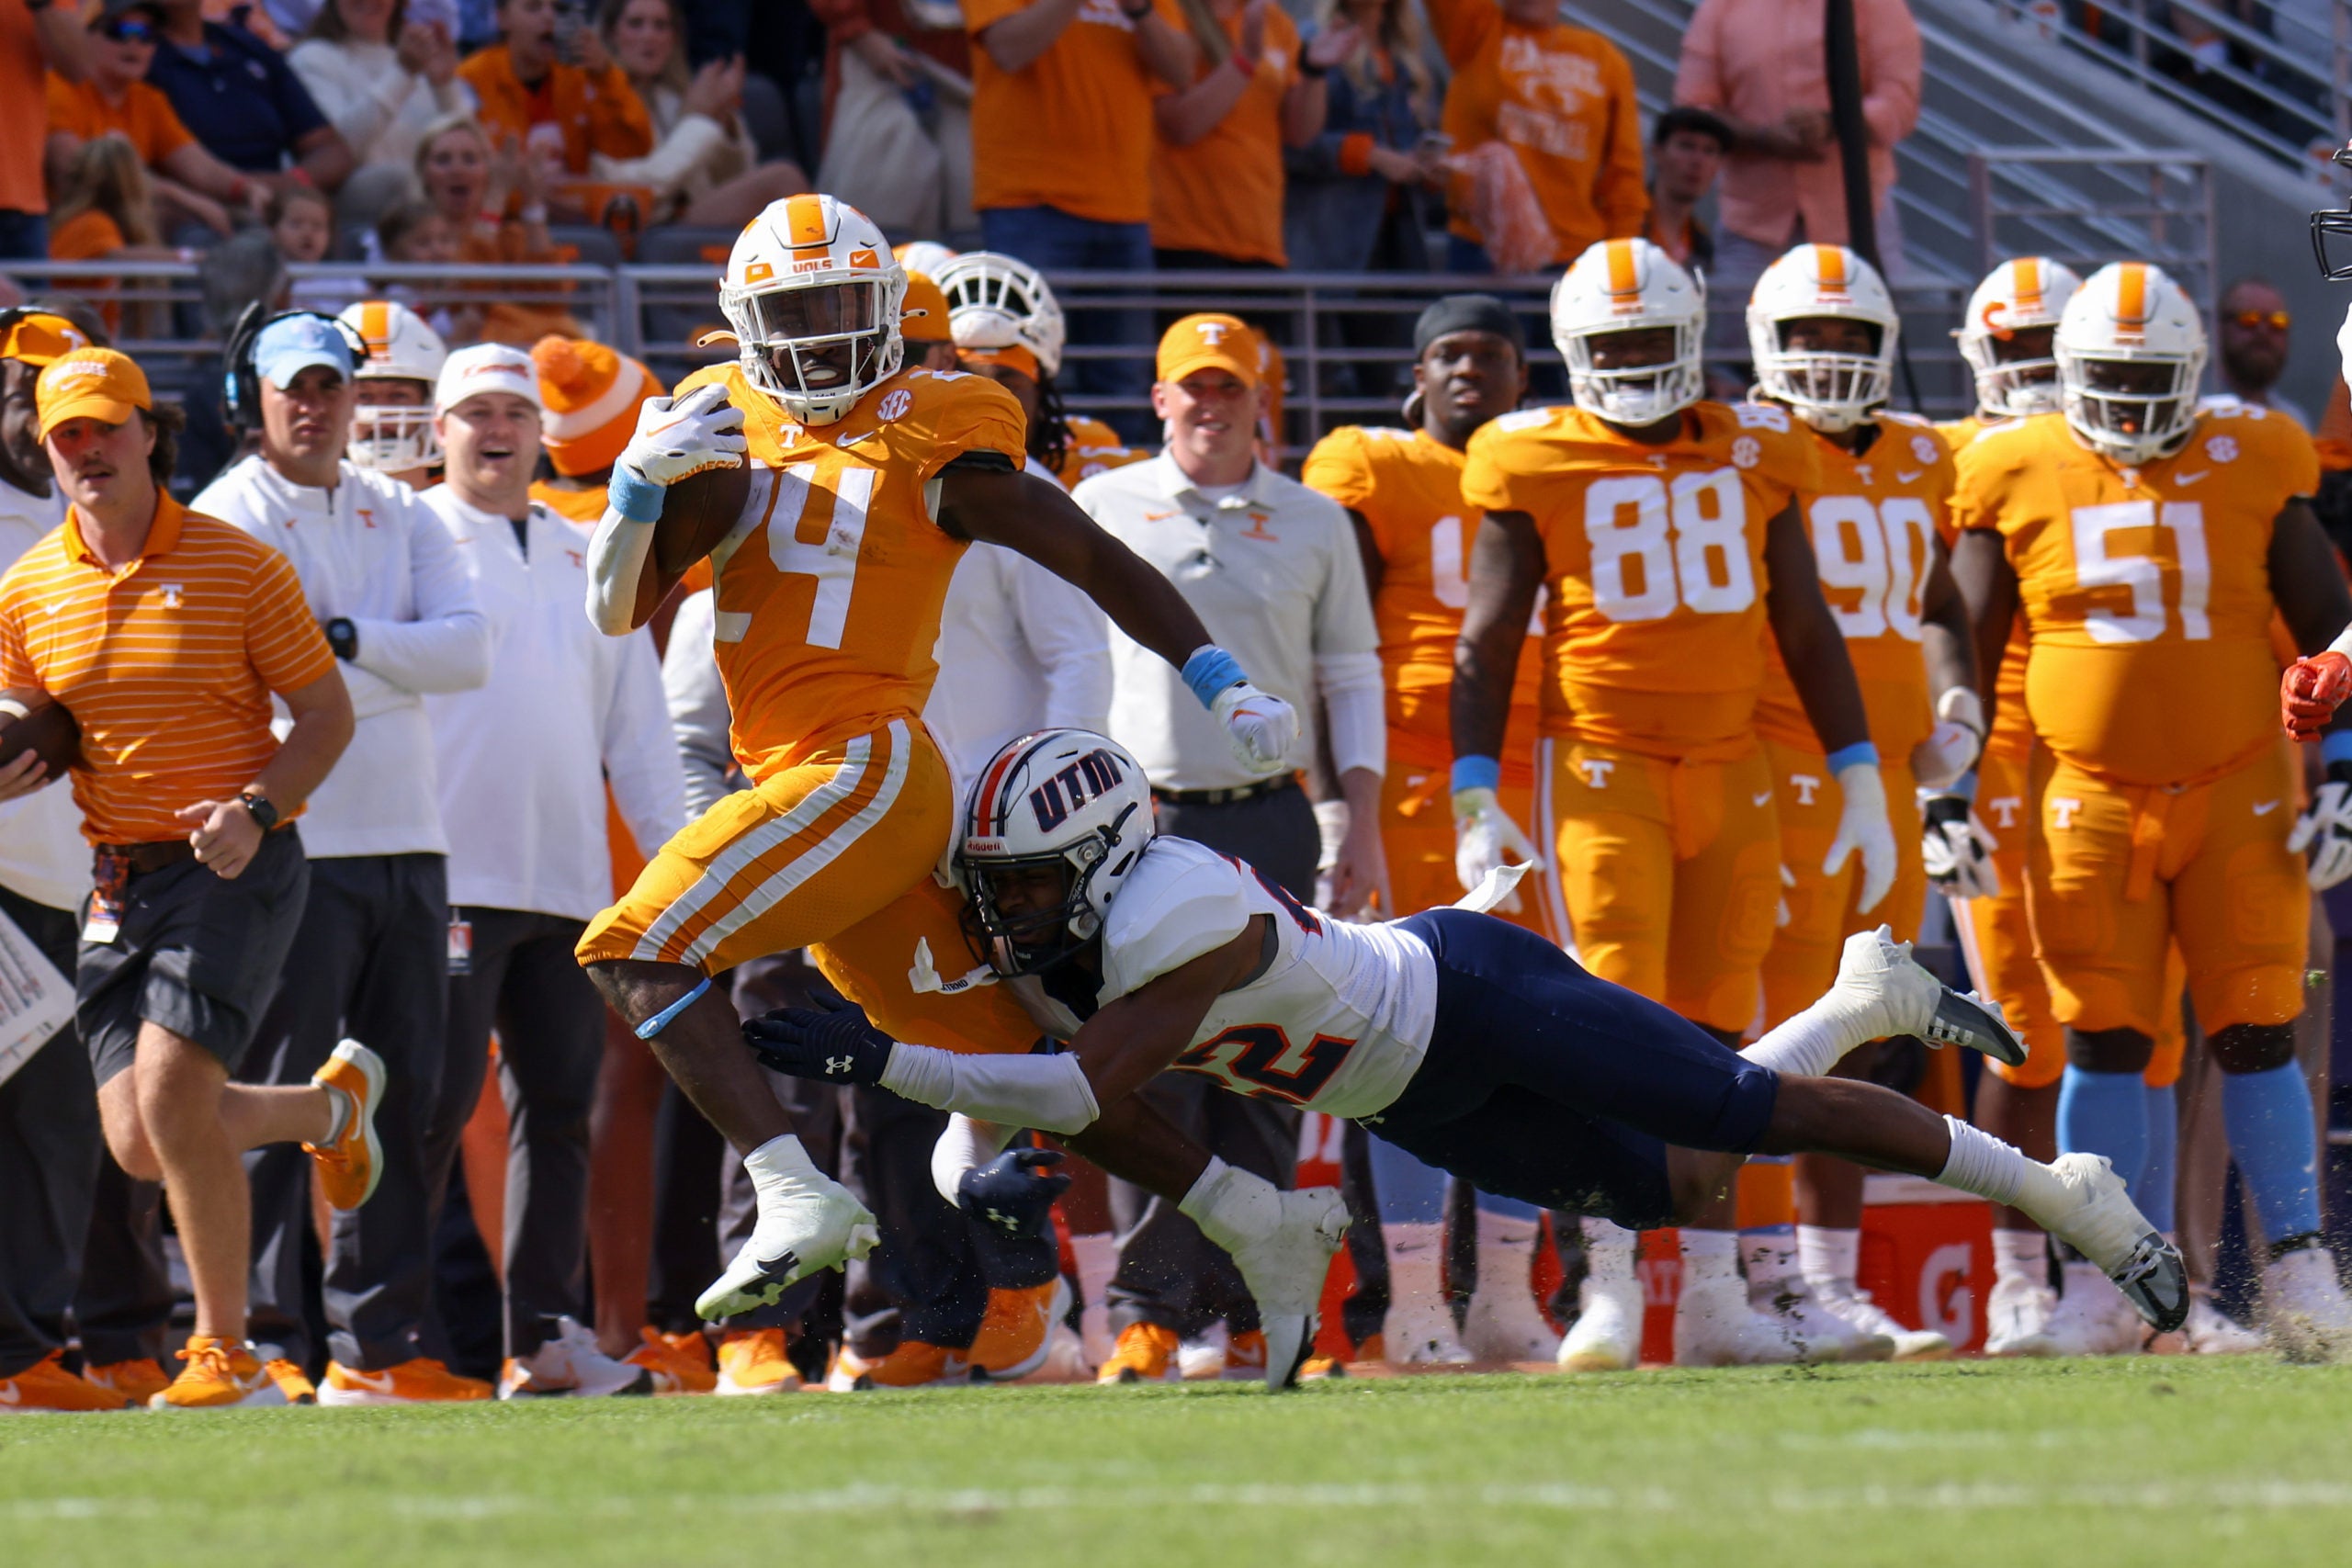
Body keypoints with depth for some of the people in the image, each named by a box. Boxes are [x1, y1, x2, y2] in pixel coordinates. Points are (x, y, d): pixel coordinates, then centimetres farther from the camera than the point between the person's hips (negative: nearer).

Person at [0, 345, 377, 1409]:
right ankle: (333, 1103, 34)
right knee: (141, 1142, 2)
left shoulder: (238, 567, -7)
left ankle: (226, 1354, -6)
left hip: (235, 871, -5)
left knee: (171, 1092, -20)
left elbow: (327, 713, -2)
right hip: (118, 876, 5)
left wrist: (256, 811, -19)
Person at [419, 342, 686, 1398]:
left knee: (561, 1102, 4)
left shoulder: (585, 557, 19)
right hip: (453, 873, -6)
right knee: (438, 1099, -11)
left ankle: (545, 1336, 6)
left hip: (568, 877, 6)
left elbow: (636, 724, 20)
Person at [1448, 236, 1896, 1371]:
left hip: (1731, 770, 4)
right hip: (1602, 768, -4)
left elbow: (1805, 630, 15)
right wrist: (1475, 802, -5)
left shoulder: (1752, 456, 9)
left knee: (1712, 1034, 5)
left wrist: (1861, 784, 12)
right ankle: (1609, 1292, -11)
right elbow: (1486, 645, 2)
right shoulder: (1538, 467, 0)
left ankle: (1711, 1295, 10)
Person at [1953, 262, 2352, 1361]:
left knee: (2257, 1034, -1)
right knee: (2104, 1042, 0)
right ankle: (2103, 1282, 6)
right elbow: (1965, 652, 8)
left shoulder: (2249, 468, 1)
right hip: (2091, 804, 0)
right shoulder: (2021, 482, 1)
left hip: (2238, 798, 0)